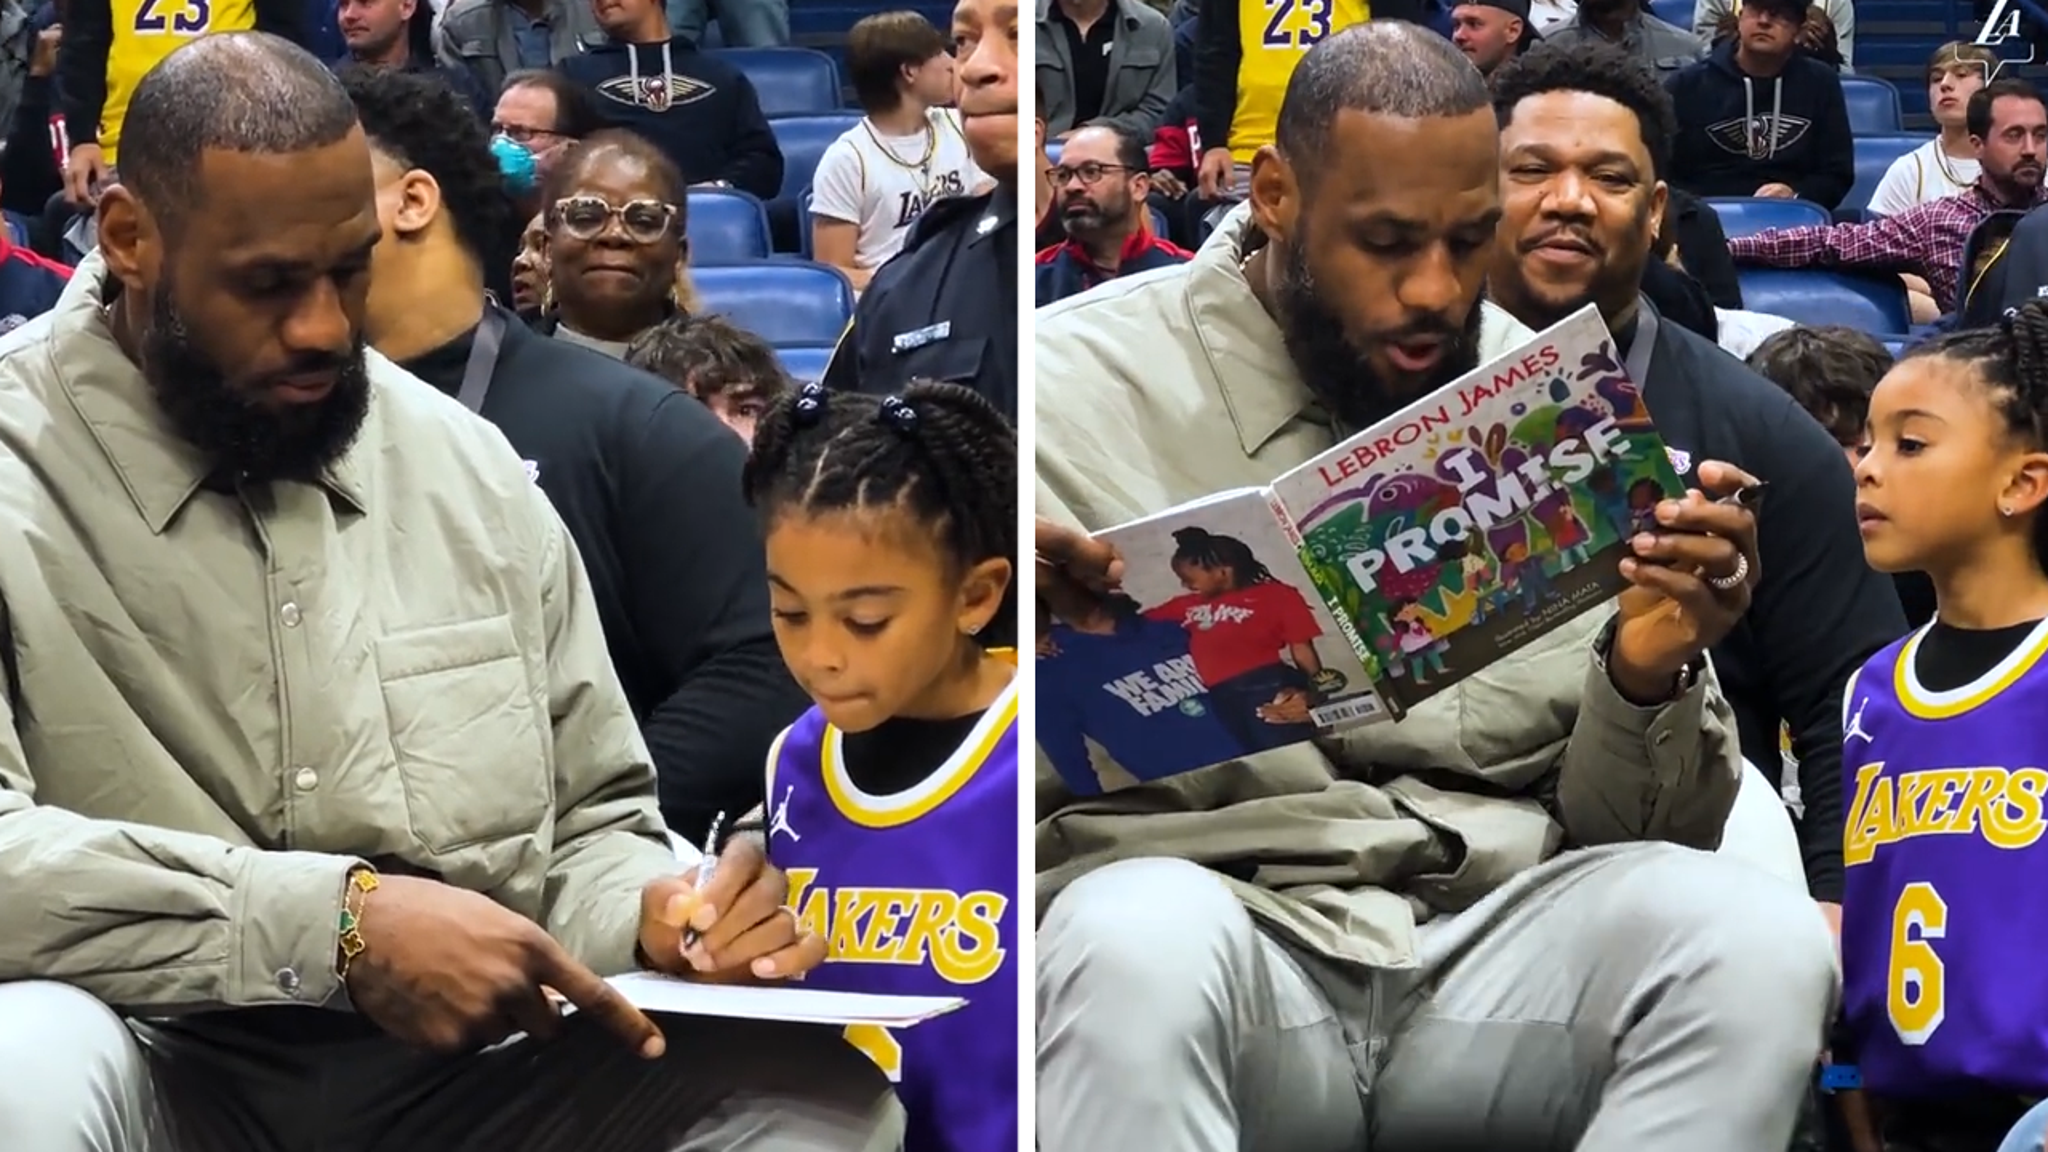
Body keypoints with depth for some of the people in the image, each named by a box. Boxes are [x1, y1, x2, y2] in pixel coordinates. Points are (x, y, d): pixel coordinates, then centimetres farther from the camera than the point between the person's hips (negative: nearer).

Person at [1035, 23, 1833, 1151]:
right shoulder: (1080, 384, 0)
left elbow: (1634, 838, 10)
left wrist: (1649, 677, -12)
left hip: (1495, 947, 4)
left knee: (1759, 942, -25)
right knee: (1141, 942, -37)